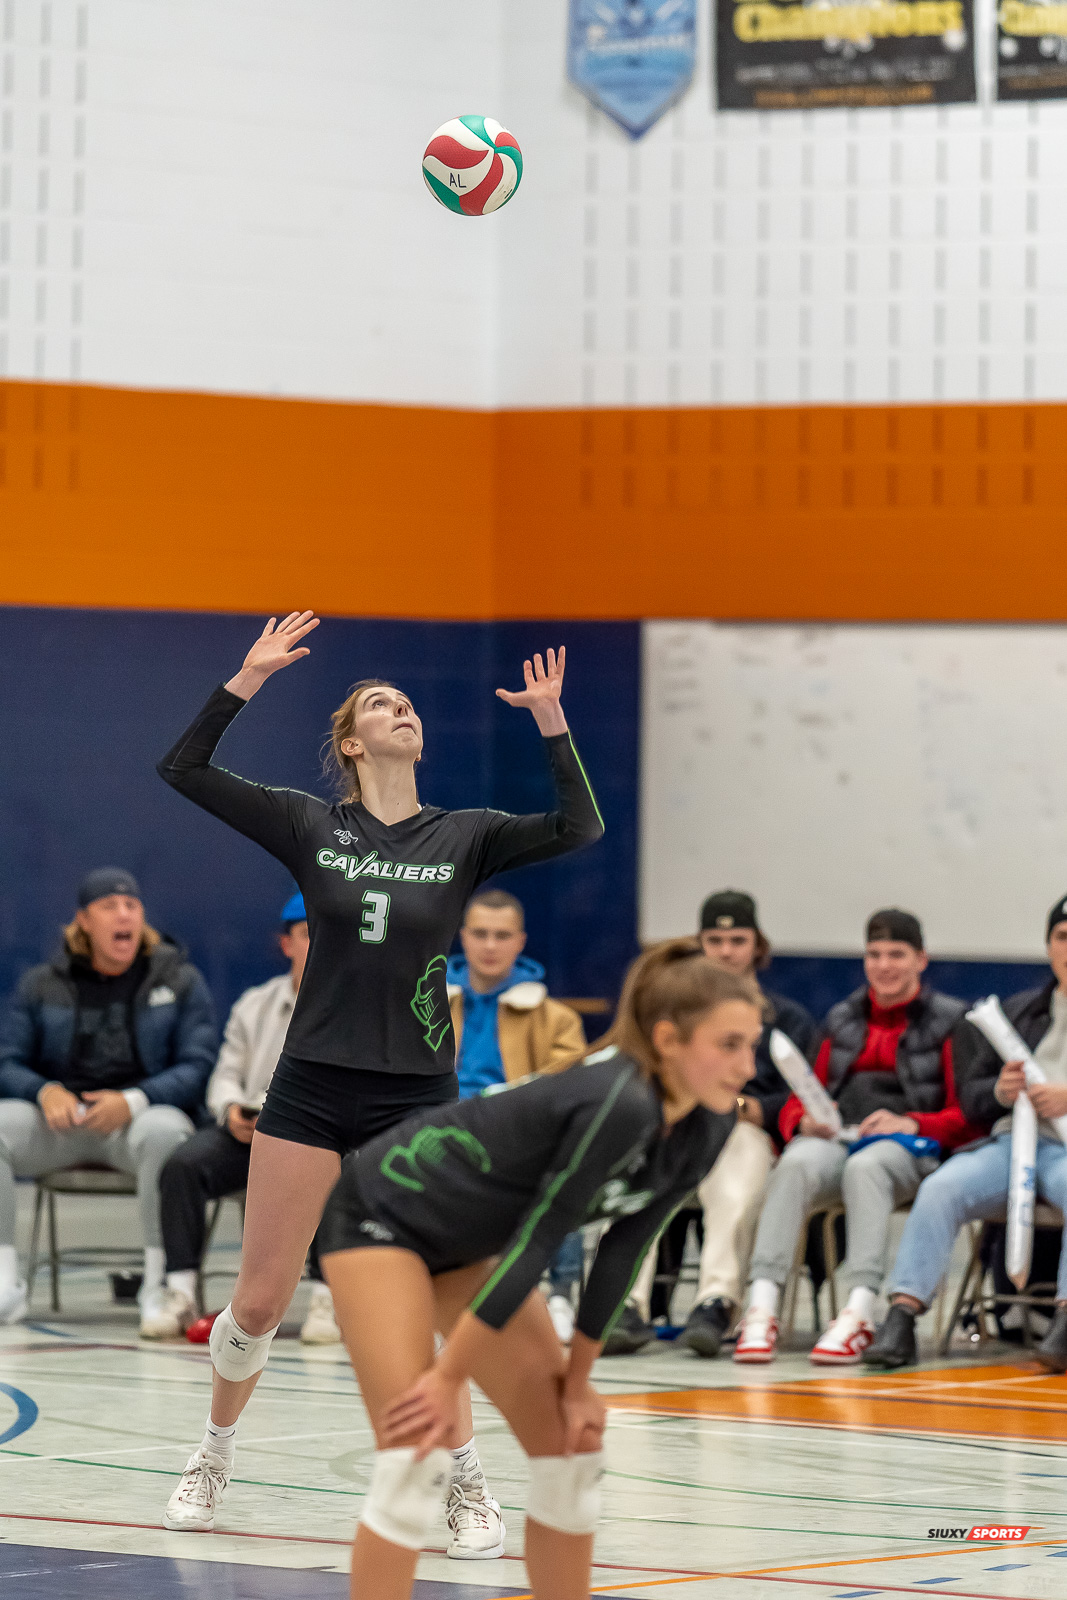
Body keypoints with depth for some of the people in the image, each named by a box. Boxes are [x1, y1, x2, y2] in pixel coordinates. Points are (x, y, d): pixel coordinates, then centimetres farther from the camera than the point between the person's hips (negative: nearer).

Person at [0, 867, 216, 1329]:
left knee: (163, 1131, -39)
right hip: (60, 1118, 3)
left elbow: (197, 1067, -2)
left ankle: (159, 1281, -30)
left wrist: (133, 1100, -19)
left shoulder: (180, 981, 7)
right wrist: (46, 1091, -15)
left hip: (140, 1116, -2)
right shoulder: (42, 985, 13)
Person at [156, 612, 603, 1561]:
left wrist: (551, 722, -16)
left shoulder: (463, 837, 3)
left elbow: (579, 829, -10)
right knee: (258, 1305, 3)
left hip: (416, 1099, 0)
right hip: (312, 1086, 1)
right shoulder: (310, 826, 3)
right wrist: (250, 678, -10)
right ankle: (213, 1463, 26)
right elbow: (183, 770, -3)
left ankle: (470, 1488, 10)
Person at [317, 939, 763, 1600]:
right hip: (386, 1214, -9)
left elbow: (623, 1251, -2)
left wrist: (577, 1380, -1)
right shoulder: (617, 1104, -35)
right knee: (419, 1453, -18)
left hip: (468, 1241, 9)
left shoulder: (706, 1126, -10)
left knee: (571, 1443, 5)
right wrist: (449, 1377, -22)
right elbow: (535, 1245, -28)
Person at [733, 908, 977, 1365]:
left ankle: (859, 1312, -50)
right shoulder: (841, 1020, 25)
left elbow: (967, 1118, 4)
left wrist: (911, 1123, -13)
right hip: (836, 1136, 3)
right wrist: (804, 1121, 0)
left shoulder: (949, 1020, 11)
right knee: (799, 1162, -34)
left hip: (908, 1145, -3)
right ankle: (762, 1307, -46)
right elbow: (797, 1104, 25)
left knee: (866, 1166, -40)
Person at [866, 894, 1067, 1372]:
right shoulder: (1017, 1011, 26)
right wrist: (1000, 1092, -2)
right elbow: (970, 1097, 21)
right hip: (1012, 1138, 3)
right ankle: (902, 1315, -34)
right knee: (941, 1187, -27)